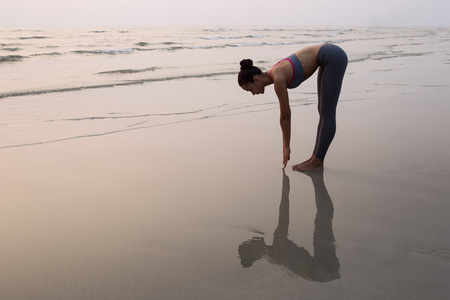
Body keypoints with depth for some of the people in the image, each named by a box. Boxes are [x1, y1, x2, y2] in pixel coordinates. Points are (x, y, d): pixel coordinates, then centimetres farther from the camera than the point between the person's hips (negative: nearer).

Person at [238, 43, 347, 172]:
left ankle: (317, 162, 5)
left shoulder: (278, 79, -19)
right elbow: (286, 112, 14)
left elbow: (284, 116, -10)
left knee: (327, 114, -2)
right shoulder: (274, 74, 8)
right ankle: (315, 157, 18)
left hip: (334, 58, -9)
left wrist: (286, 146, 2)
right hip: (330, 56, 9)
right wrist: (286, 145, 16)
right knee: (324, 111, 11)